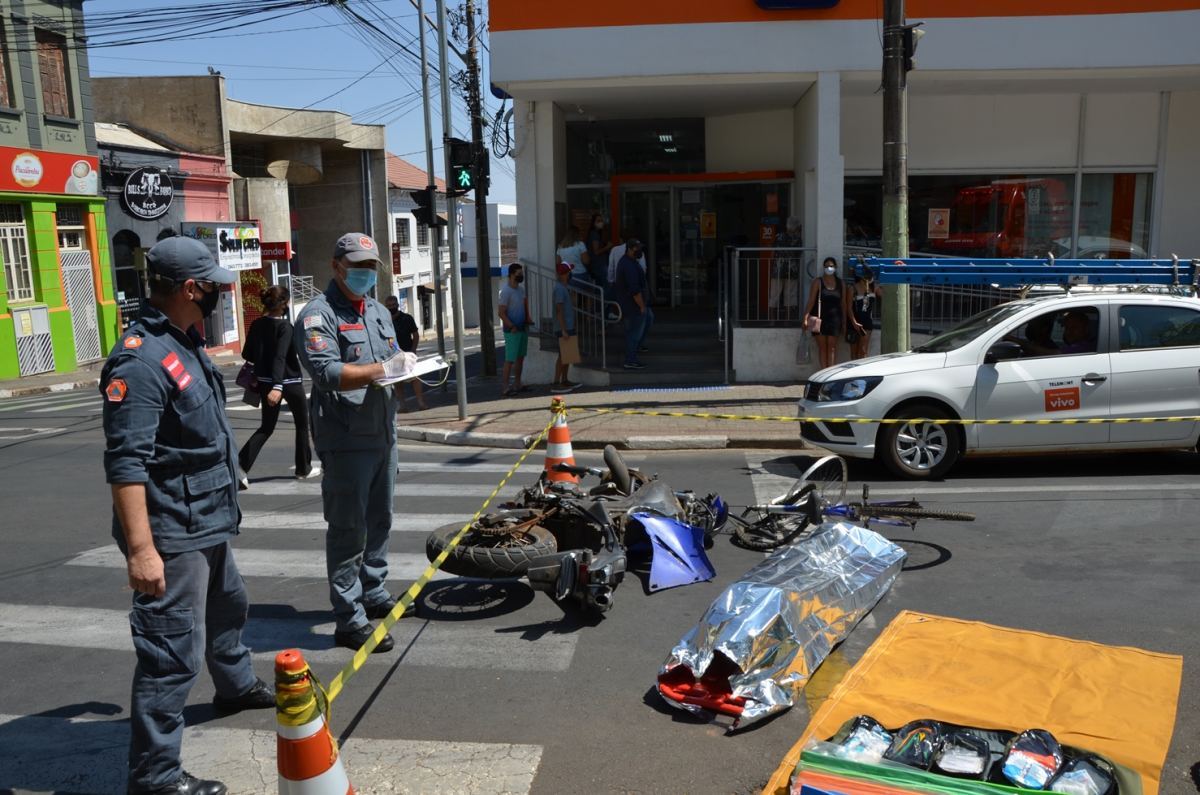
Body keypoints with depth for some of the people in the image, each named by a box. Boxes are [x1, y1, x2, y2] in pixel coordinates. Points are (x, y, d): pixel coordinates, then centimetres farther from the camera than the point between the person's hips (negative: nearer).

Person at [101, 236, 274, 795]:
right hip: (170, 536, -11)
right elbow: (125, 464, -27)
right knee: (174, 654, -4)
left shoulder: (184, 343, 10)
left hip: (207, 523, 11)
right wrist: (140, 549, -29)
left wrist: (226, 478, 27)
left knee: (227, 606, 29)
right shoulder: (140, 360, -23)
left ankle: (236, 685, 54)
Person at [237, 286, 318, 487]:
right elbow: (280, 357, -27)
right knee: (302, 424, 15)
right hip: (289, 382, -6)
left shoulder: (257, 325, 0)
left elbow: (247, 353, 5)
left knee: (266, 427, 13)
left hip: (265, 381, 6)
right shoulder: (284, 326, -17)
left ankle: (241, 464, -8)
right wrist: (277, 386, -34)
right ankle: (304, 469, 24)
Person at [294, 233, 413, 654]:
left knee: (379, 521, 18)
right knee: (348, 529, -4)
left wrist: (405, 365, 1)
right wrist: (381, 370, -26)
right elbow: (326, 372, -22)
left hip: (382, 435, 9)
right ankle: (350, 620, 2)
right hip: (346, 441, -8)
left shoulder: (378, 311, 19)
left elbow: (393, 359, 24)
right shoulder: (318, 315, -10)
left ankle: (374, 595, 33)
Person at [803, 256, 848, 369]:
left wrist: (844, 322, 7)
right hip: (820, 318, -1)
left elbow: (843, 304, 10)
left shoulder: (841, 284, 9)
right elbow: (811, 301, -4)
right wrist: (806, 317, -15)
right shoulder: (818, 282, 2)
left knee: (832, 346, -2)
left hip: (834, 318, 1)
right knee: (822, 346, 1)